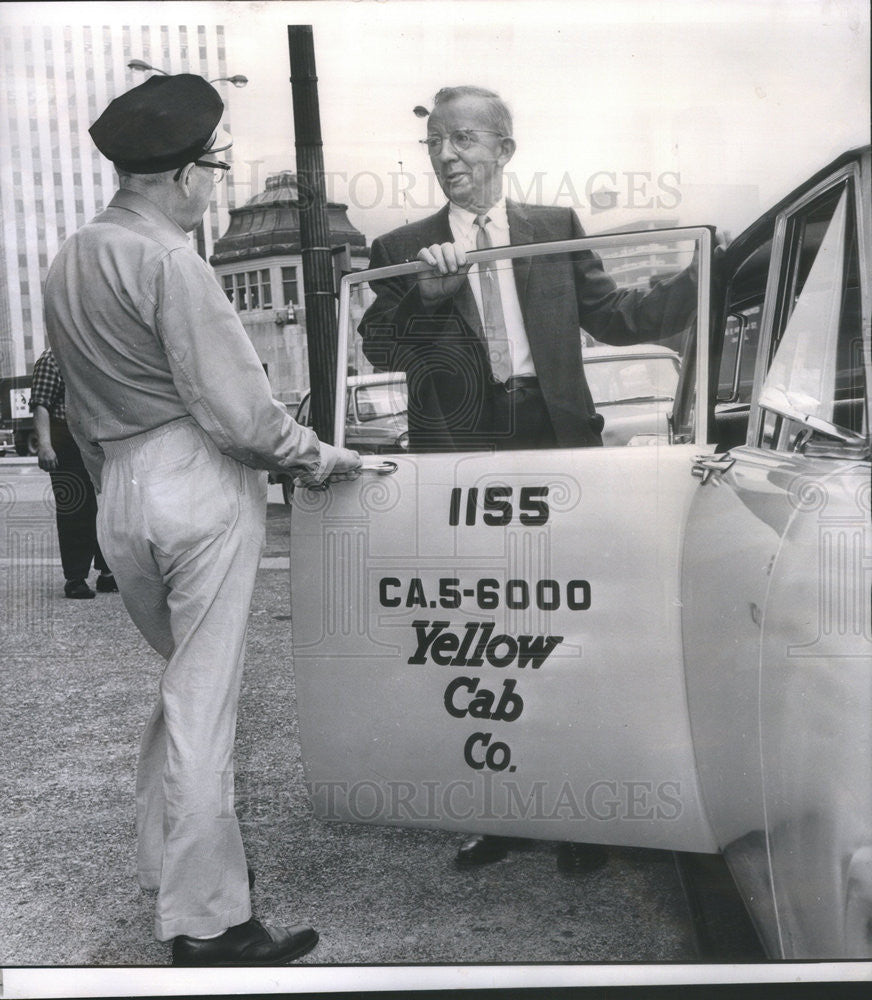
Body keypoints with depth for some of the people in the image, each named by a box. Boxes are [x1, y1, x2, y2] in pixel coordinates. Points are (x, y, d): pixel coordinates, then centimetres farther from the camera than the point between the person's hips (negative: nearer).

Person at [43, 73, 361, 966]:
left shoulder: (69, 262, 12)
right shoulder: (167, 261, -14)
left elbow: (81, 405, 16)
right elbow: (237, 407, -16)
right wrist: (320, 459, -3)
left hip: (117, 497, 8)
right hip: (198, 489, -8)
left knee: (183, 677, 22)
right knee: (203, 701, 0)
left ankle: (167, 861, 34)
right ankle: (206, 922, 12)